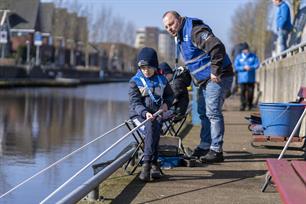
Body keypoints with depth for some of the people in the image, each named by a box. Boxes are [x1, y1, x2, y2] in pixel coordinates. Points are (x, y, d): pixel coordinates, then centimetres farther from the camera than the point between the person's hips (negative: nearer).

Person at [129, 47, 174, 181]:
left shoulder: (162, 80, 11)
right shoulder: (135, 81, 1)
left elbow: (169, 95, 27)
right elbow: (134, 102, -11)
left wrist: (166, 104, 3)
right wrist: (145, 113, -29)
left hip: (156, 115, 2)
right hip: (138, 115, -2)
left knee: (152, 126, -33)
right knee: (151, 125, -35)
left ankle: (147, 164, -37)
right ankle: (153, 163, -38)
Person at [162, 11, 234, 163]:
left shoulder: (195, 31, -20)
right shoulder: (180, 37, 14)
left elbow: (217, 47, -31)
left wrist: (215, 72, -28)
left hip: (217, 77, -11)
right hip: (204, 80, 11)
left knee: (213, 112, -11)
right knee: (203, 113, 15)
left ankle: (216, 151, -8)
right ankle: (204, 147, 25)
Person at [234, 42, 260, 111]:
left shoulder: (253, 56, 9)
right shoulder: (239, 57, 8)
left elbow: (257, 64, 2)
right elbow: (236, 67, 0)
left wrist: (251, 67, -16)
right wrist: (244, 68, -15)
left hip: (251, 78, 1)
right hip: (242, 78, -1)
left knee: (250, 92, -3)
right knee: (242, 92, -7)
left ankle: (250, 104, 16)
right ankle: (242, 105, -1)